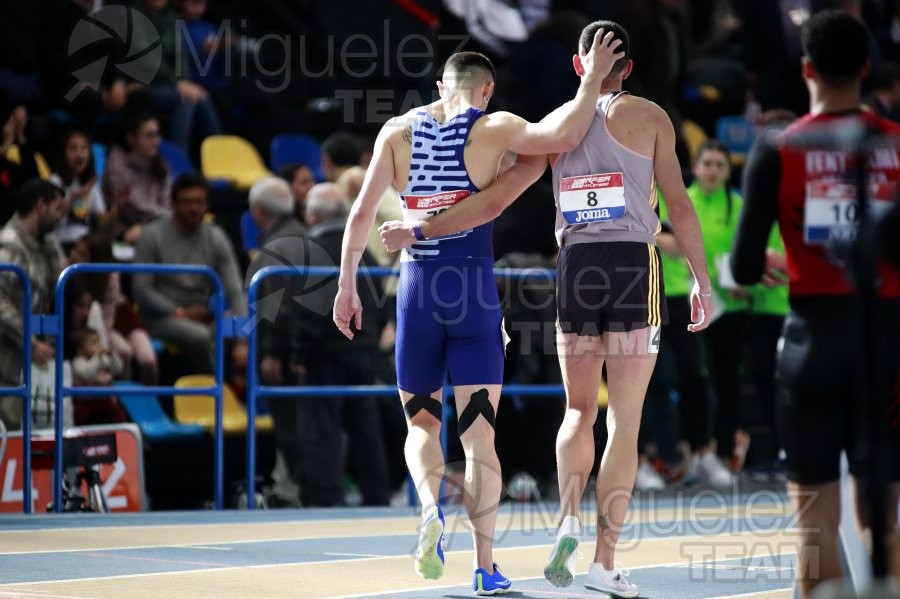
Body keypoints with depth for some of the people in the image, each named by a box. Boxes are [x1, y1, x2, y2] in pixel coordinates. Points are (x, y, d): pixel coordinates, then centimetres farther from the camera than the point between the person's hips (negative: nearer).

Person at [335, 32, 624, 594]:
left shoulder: (399, 130, 5)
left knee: (421, 423, 16)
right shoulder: (493, 129, -3)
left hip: (417, 287, 2)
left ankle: (432, 508, -14)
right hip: (475, 287, -2)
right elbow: (562, 135, -20)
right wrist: (592, 81, -7)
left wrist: (347, 287, 7)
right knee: (480, 433, 3)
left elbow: (363, 212, 1)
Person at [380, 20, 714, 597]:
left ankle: (570, 517, -6)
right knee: (624, 421, 2)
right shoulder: (647, 116, 3)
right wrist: (702, 280, 3)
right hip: (634, 267, -3)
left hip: (576, 266, 3)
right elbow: (679, 203, -2)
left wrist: (420, 230, 10)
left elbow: (492, 202, 4)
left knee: (580, 410, 19)